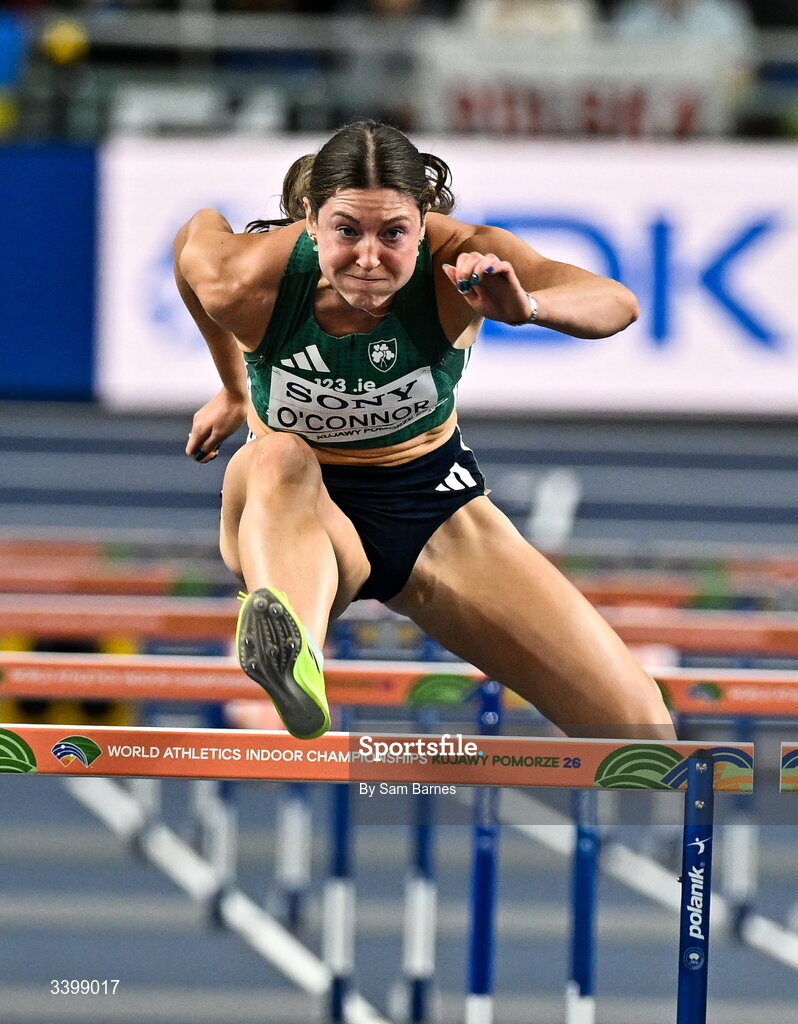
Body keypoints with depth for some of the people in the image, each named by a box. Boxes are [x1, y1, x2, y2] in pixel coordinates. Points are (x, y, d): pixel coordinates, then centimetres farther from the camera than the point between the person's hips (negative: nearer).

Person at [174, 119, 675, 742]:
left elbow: (619, 304, -33)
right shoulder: (248, 281, -22)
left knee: (638, 726, -14)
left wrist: (527, 307, -55)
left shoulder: (458, 260, -23)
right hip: (290, 506, -2)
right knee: (281, 458, -44)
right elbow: (196, 231, 3)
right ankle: (292, 661, -75)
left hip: (433, 504, 2)